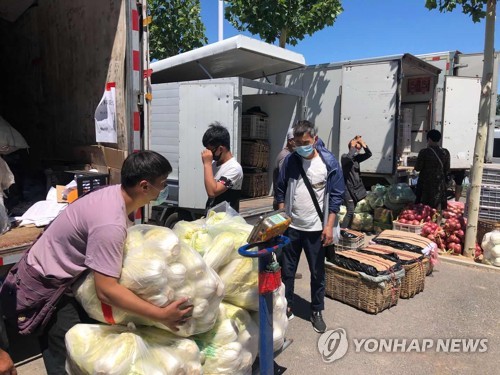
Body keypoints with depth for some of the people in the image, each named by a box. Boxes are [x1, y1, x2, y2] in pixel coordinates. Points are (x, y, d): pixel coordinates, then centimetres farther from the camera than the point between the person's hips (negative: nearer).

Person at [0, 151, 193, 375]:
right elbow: (106, 291, -36)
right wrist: (161, 315, -33)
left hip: (62, 274, 9)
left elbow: (121, 243, 7)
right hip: (44, 287, -9)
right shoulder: (110, 223, -35)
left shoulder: (116, 193, -8)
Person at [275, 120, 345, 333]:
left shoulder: (329, 163, -8)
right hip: (291, 226, 2)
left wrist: (329, 226, -11)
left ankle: (316, 311, 28)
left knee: (317, 272, 10)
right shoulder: (290, 161, -1)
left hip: (316, 228, -2)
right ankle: (287, 306, 30)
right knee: (287, 270, 12)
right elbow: (281, 191, 6)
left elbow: (336, 196, -6)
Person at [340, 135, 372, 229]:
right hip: (348, 188, -8)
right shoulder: (345, 157, -9)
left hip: (356, 188, 8)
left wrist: (363, 143, -5)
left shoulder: (356, 158, 12)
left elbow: (369, 154, 4)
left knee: (351, 212, 12)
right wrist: (353, 147, -17)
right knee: (350, 211, -14)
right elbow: (349, 157, -32)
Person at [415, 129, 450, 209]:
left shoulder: (424, 152, -13)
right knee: (438, 208, 11)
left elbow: (417, 168, -8)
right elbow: (447, 170, 6)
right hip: (440, 184, 4)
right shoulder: (445, 152, 0)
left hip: (426, 183, -4)